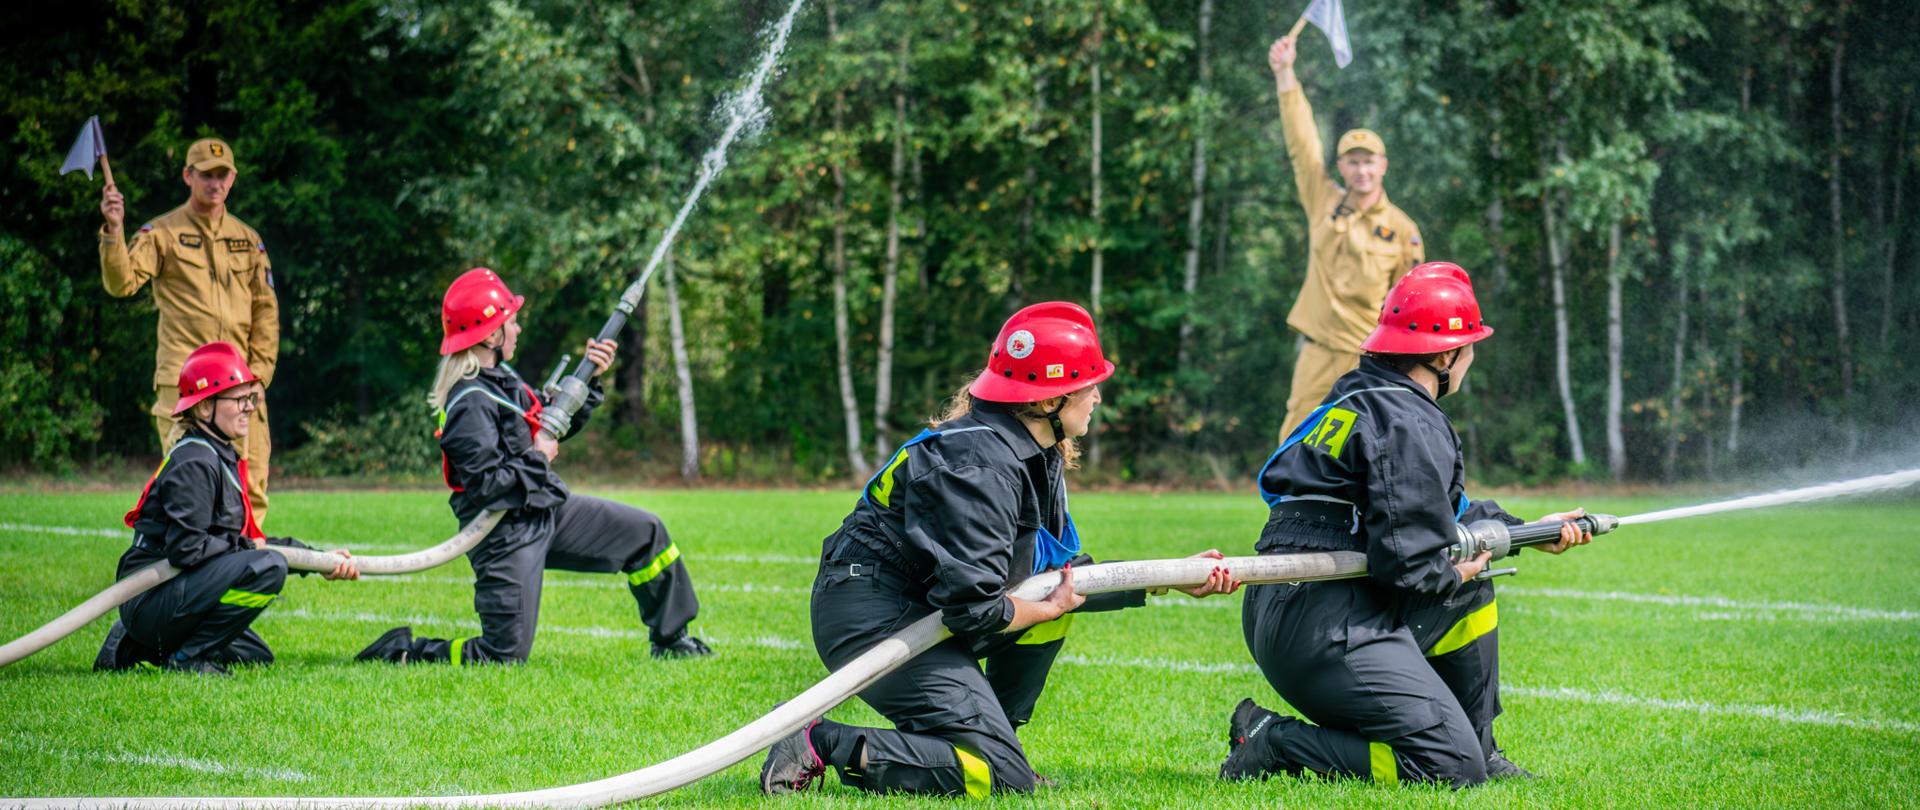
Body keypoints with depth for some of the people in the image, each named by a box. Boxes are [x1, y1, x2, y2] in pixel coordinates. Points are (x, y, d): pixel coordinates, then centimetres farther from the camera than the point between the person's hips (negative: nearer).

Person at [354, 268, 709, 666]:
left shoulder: (501, 377, 7)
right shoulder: (470, 403, -23)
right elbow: (486, 484, -27)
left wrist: (589, 377, 8)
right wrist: (538, 458, -14)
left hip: (549, 512, 10)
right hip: (507, 537, -10)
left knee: (647, 531, 13)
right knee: (506, 653, -10)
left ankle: (671, 640, 26)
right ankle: (404, 651, 5)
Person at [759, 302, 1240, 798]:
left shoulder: (1038, 458, 9)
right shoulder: (981, 466, -22)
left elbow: (1067, 581, 14)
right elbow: (972, 605, -25)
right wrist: (1048, 608, -7)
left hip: (920, 609, 10)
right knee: (1000, 777, -16)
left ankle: (991, 743, 12)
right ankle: (824, 744, -12)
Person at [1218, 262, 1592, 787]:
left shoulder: (1362, 399, 18)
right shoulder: (1410, 426, -13)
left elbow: (1437, 511, 30)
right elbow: (1405, 560, -20)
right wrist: (1454, 575, 1)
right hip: (1325, 631, -10)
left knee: (1471, 586, 25)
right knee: (1454, 772, -11)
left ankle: (1478, 751, 24)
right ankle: (1274, 744, -9)